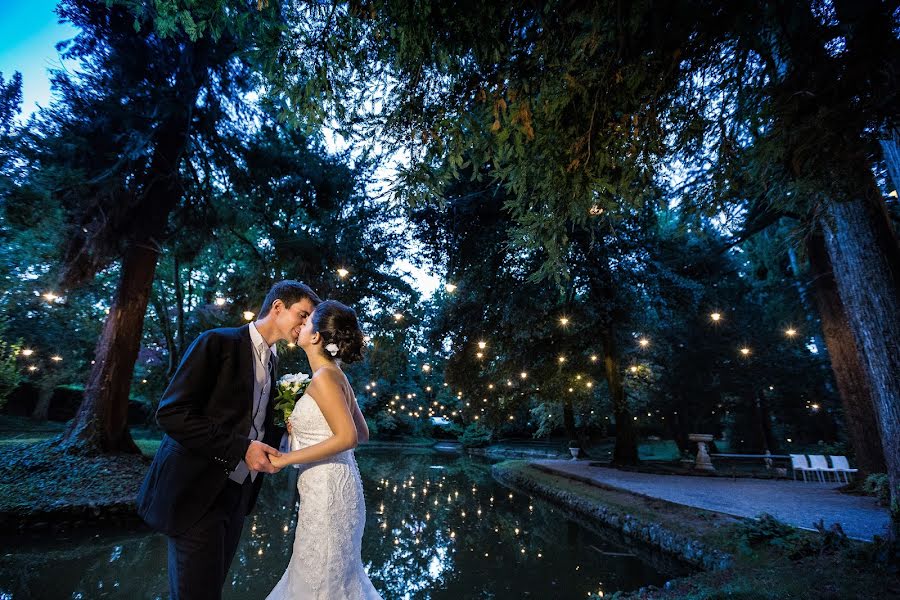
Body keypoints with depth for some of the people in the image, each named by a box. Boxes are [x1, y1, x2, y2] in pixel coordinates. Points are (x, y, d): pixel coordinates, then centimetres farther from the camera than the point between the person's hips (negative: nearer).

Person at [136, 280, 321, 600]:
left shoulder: (271, 360, 9)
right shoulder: (218, 343, -14)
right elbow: (171, 413, -20)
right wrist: (241, 448, -25)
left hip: (239, 491, 7)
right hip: (198, 490, -7)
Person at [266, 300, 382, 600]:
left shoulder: (324, 377, -18)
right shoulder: (336, 375, 7)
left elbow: (348, 437, -24)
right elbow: (362, 432, 11)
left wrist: (287, 459, -18)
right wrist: (304, 428, 14)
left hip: (328, 488, -9)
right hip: (335, 484, 9)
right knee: (335, 572, 23)